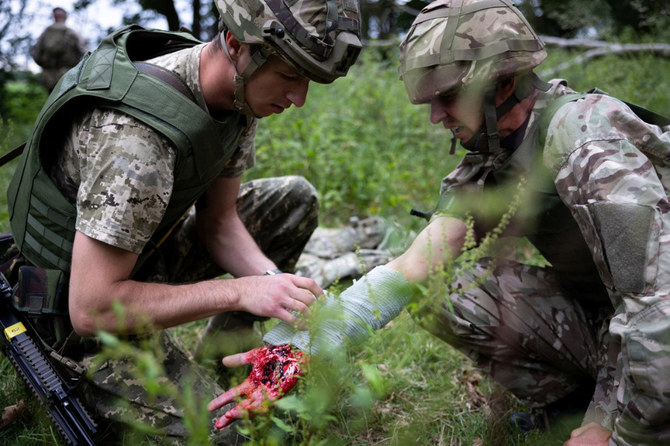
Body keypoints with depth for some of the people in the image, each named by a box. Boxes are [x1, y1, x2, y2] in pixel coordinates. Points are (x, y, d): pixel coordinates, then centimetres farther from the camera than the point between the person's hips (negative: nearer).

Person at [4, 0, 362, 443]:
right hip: (84, 302, -8)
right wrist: (238, 291, -31)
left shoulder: (242, 93, -10)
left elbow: (218, 221, 0)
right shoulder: (134, 137, -37)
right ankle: (81, 388, 6)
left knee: (295, 198, 6)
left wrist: (274, 283, -18)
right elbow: (91, 310, -33)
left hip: (146, 250, 8)